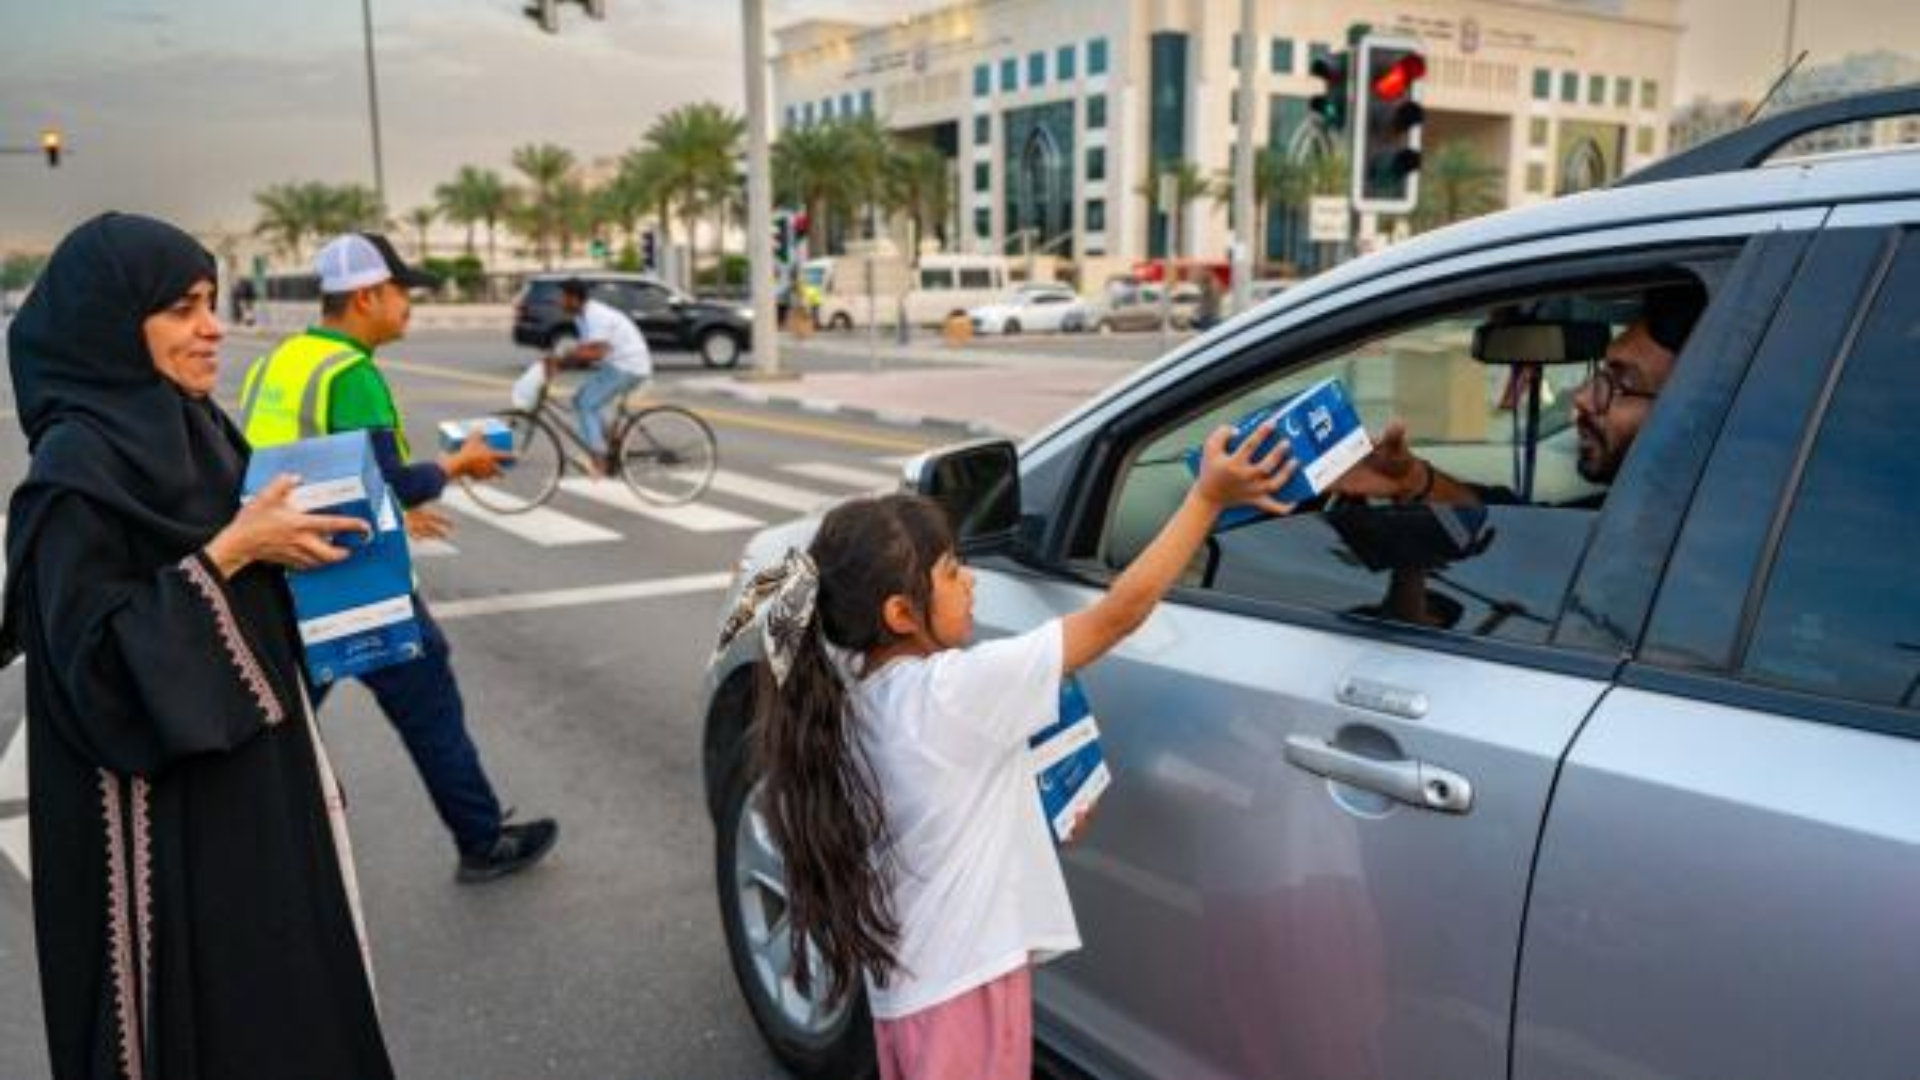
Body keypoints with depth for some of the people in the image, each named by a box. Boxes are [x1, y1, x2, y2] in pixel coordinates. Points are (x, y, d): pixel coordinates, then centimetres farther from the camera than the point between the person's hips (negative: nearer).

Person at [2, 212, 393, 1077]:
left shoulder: (187, 426, 7)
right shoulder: (76, 465, -18)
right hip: (161, 800, -8)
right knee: (199, 1008, 5)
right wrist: (229, 551, -22)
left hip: (245, 756, 8)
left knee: (276, 980, 18)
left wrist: (284, 536, -1)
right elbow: (93, 647, -21)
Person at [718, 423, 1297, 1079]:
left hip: (901, 976, 8)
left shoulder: (850, 695, -2)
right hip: (964, 982, -8)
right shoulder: (956, 691, -24)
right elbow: (1117, 616, -21)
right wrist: (1208, 497, -16)